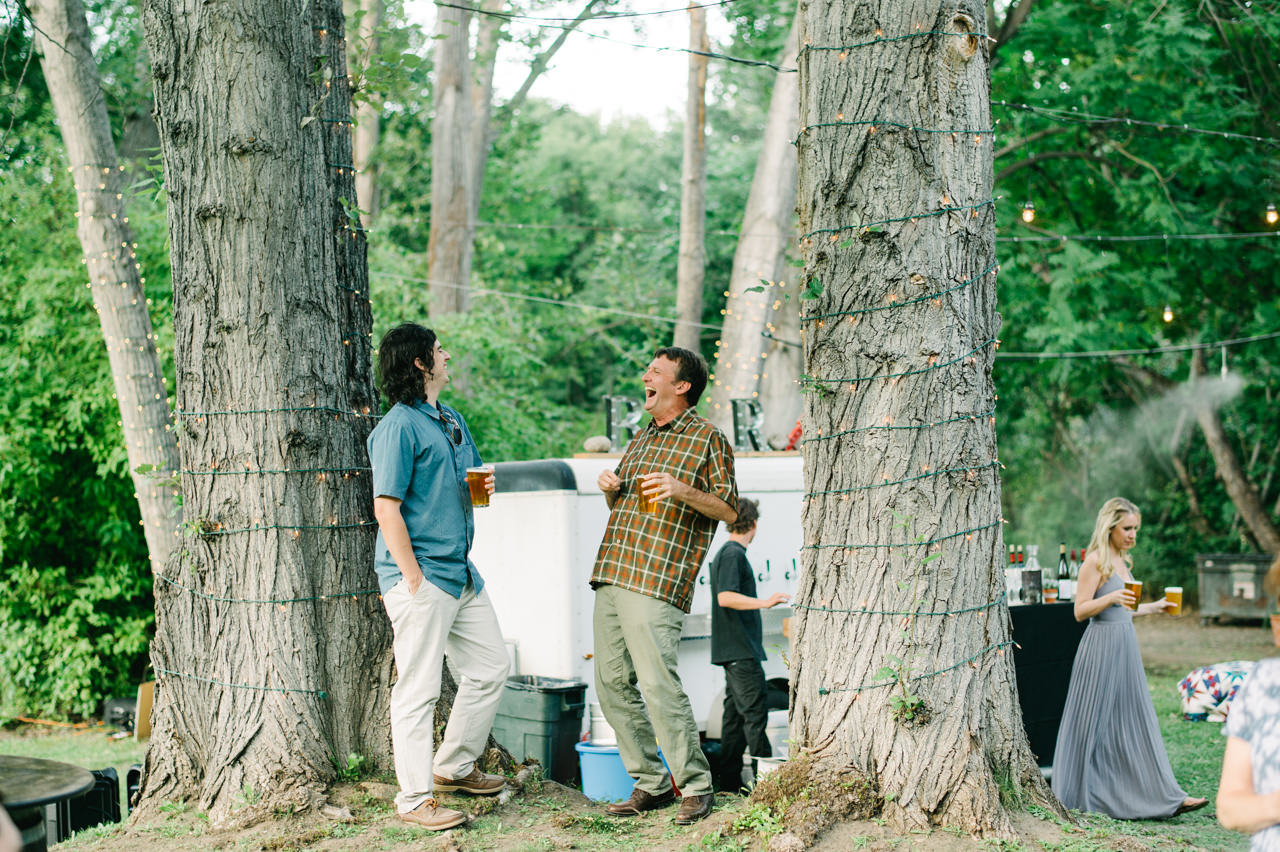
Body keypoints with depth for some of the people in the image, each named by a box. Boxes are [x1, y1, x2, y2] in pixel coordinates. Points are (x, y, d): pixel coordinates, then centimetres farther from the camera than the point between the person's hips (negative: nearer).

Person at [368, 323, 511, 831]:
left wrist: (484, 485, 6)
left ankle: (454, 767, 31)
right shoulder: (398, 427, -12)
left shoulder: (452, 419, 15)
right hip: (420, 578, -9)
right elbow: (386, 508, -17)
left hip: (461, 574, 9)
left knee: (490, 668, 15)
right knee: (419, 689, -4)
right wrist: (413, 580, -19)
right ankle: (415, 799, 3)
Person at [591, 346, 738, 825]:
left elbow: (729, 510, -4)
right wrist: (609, 488, 8)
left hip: (658, 583, -8)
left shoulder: (707, 439, 2)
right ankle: (651, 783, 14)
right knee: (612, 683, 5)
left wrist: (683, 490, -19)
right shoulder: (641, 438, 23)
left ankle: (695, 786, -2)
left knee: (658, 683, -14)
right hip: (610, 578, 8)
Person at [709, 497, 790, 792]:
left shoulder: (727, 553, 19)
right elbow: (725, 597, -22)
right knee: (755, 711, -9)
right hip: (741, 649, -10)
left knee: (736, 713, 9)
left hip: (733, 650, 10)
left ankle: (729, 780, 10)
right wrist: (764, 602, -27)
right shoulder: (733, 554, -11)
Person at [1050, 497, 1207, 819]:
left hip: (1125, 646, 8)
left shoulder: (1122, 561, 15)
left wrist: (1154, 607, 23)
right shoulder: (1096, 560, -10)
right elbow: (1081, 611, -14)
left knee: (1135, 720, 7)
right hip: (1102, 645, -8)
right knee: (1094, 721, 0)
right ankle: (1080, 796, 12)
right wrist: (1112, 598, -27)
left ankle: (1167, 796, 6)